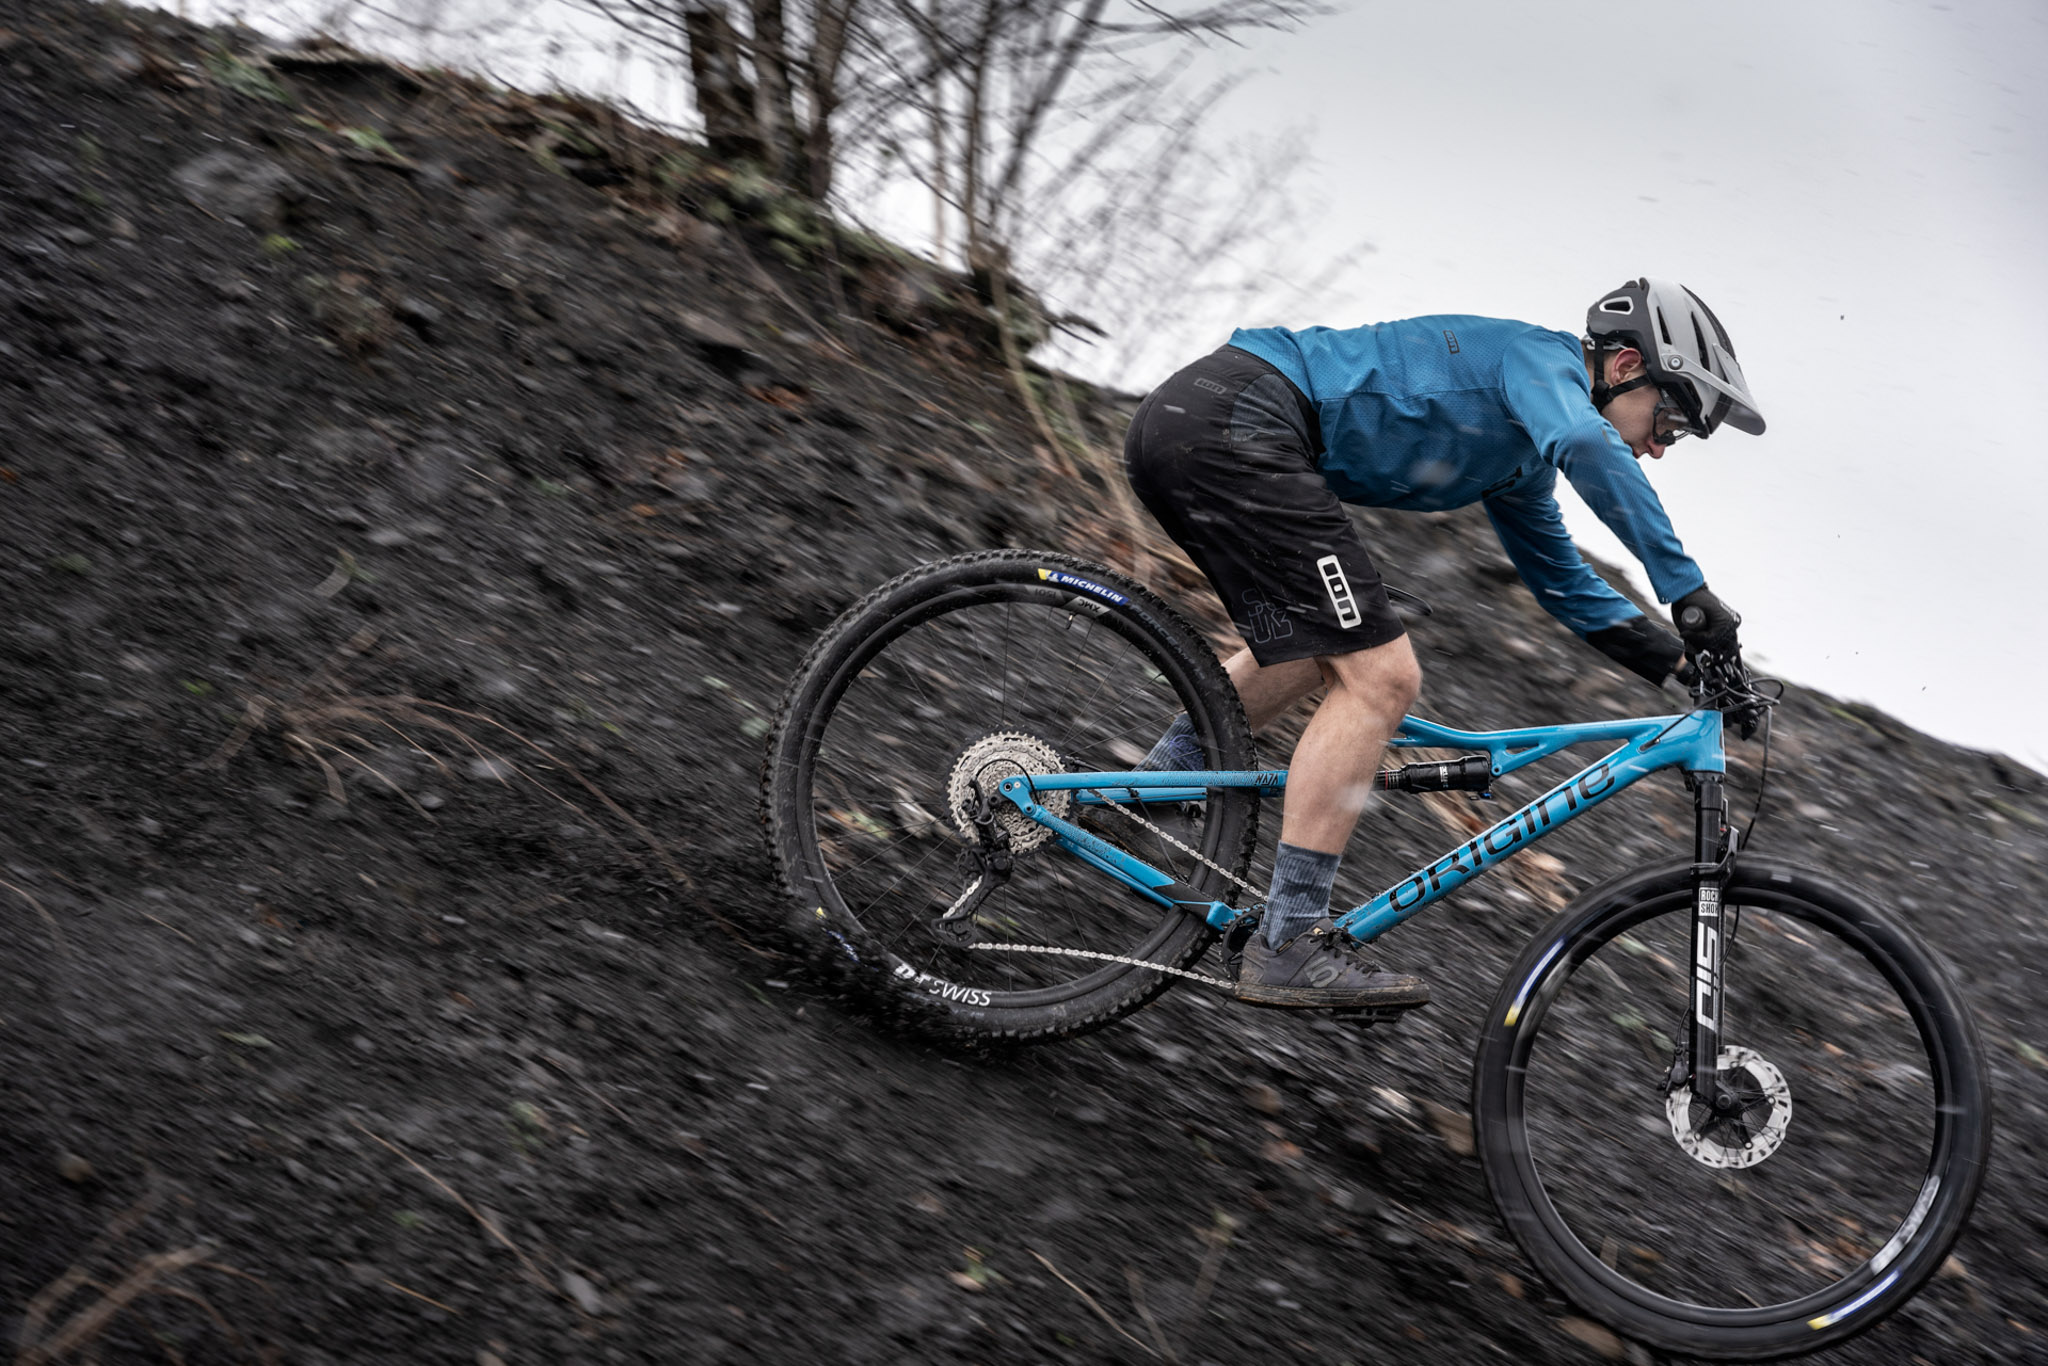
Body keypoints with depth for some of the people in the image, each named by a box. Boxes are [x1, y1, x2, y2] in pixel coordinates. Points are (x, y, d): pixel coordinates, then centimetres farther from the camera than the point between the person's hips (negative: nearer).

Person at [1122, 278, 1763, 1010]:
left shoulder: (1523, 451, 26)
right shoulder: (1541, 358, -2)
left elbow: (1563, 580, 33)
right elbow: (1588, 446, -25)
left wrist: (1686, 664, 23)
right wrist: (1689, 590, -25)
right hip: (1234, 423, -11)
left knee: (1320, 651, 29)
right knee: (1380, 677, -12)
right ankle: (1289, 946, -12)